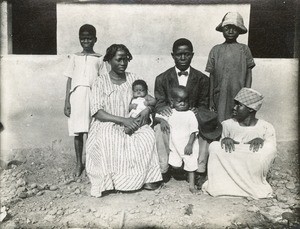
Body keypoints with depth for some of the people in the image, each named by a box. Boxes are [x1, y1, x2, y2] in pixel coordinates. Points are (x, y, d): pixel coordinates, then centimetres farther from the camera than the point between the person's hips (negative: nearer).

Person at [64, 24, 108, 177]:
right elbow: (69, 80, 11)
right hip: (76, 95, 2)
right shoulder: (75, 57, 13)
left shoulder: (99, 59, 10)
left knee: (89, 131, -8)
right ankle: (79, 163, 18)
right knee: (77, 132, 5)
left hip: (93, 95, -1)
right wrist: (66, 102, 4)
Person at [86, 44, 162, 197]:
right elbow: (97, 113, -11)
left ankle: (146, 177, -16)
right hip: (107, 124, -3)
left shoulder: (133, 79, 10)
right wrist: (123, 120, -23)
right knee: (109, 139, -36)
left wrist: (146, 110, -15)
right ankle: (113, 180, -20)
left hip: (131, 123, 3)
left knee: (148, 135, -27)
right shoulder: (100, 82, -1)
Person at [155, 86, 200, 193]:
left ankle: (192, 185, 19)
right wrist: (162, 120, -16)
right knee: (175, 165, -4)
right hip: (175, 146, 2)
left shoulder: (190, 114, -7)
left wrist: (190, 144, -16)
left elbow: (194, 131, -8)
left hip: (188, 146, -2)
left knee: (190, 165, 4)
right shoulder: (169, 113, 1)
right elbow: (156, 116, 6)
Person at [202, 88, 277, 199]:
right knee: (214, 146, -23)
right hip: (229, 168, 1)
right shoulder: (228, 124, 3)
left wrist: (260, 140, -27)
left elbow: (272, 149, -7)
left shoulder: (266, 128, -1)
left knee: (267, 149, -29)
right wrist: (225, 139, -19)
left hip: (253, 174, -1)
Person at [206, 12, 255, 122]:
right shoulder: (215, 50, 7)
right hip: (220, 97, 1)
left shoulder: (244, 49, 6)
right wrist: (210, 99, 4)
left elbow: (249, 75, 5)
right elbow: (212, 77, 7)